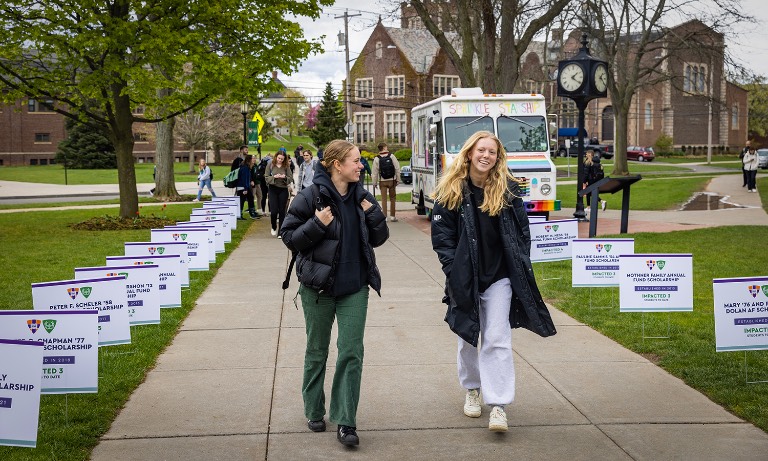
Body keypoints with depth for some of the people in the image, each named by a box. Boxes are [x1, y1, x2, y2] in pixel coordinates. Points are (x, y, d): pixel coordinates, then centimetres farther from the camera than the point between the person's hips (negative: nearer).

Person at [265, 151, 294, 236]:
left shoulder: (286, 166, 1)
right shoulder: (270, 165, 0)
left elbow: (291, 178, -1)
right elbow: (266, 177, -2)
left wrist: (285, 177, -20)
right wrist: (274, 177, -19)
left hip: (283, 190, 1)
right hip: (273, 189, -1)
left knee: (282, 211, 2)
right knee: (273, 211, -7)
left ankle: (280, 232, 9)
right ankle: (274, 227, 21)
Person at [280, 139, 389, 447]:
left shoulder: (362, 197, 3)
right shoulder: (310, 197, -10)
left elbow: (378, 239, 9)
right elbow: (289, 237, -8)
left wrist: (373, 214, -8)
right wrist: (317, 225, -22)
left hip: (354, 288, 3)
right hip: (318, 287, -3)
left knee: (351, 353, -2)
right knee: (317, 352, 12)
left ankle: (345, 422, 3)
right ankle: (314, 412, 30)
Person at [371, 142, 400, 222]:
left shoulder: (377, 159, -6)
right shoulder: (391, 156, -4)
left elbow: (375, 172, -5)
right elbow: (397, 169, -4)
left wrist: (374, 183, 4)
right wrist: (397, 179, 5)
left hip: (382, 182, -1)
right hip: (392, 181, 1)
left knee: (384, 199, 5)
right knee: (392, 198, 10)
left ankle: (384, 216, 2)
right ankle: (392, 216, 11)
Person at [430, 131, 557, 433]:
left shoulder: (508, 189, 1)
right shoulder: (451, 190, -3)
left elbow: (522, 230, 6)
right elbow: (441, 233, -2)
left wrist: (521, 266, -2)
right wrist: (452, 268, -11)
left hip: (500, 275, 0)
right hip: (464, 277, 1)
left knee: (497, 339, -6)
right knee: (468, 337, 14)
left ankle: (498, 405, -7)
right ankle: (471, 390, 35)